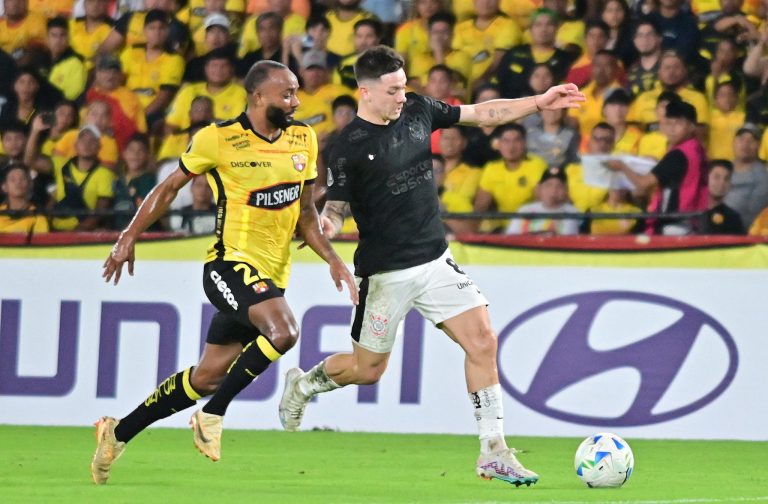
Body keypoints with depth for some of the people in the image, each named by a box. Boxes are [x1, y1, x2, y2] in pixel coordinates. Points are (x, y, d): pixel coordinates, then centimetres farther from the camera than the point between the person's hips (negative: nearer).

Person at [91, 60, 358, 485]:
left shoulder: (303, 139, 6)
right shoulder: (218, 139, -9)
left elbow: (305, 214, 15)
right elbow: (170, 187, 3)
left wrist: (333, 260, 3)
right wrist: (129, 238, 4)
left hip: (272, 273, 6)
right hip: (230, 262, -6)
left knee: (207, 378, 7)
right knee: (283, 330, -31)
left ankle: (119, 432, 23)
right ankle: (212, 416, -14)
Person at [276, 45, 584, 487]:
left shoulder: (418, 110, 2)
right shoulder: (350, 147, -14)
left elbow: (480, 114, 13)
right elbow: (337, 208, -12)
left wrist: (540, 102, 8)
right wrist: (324, 227, -35)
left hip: (435, 260, 5)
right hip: (386, 273, -5)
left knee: (483, 342, -9)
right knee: (368, 369, 8)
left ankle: (494, 452, -4)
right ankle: (301, 386, 39)